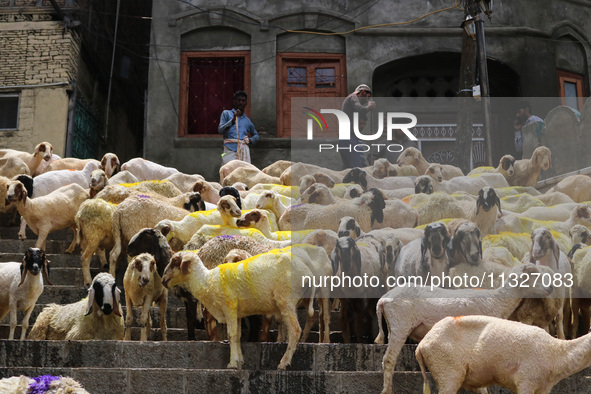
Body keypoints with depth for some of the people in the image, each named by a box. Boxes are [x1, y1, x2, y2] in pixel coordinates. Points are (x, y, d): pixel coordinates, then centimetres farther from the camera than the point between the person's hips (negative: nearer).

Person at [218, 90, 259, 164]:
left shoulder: (247, 121, 23)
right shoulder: (226, 113, 15)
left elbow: (256, 135, 34)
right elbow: (220, 130, 3)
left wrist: (250, 140, 10)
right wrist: (233, 119, -7)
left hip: (244, 149, 3)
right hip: (230, 150, -3)